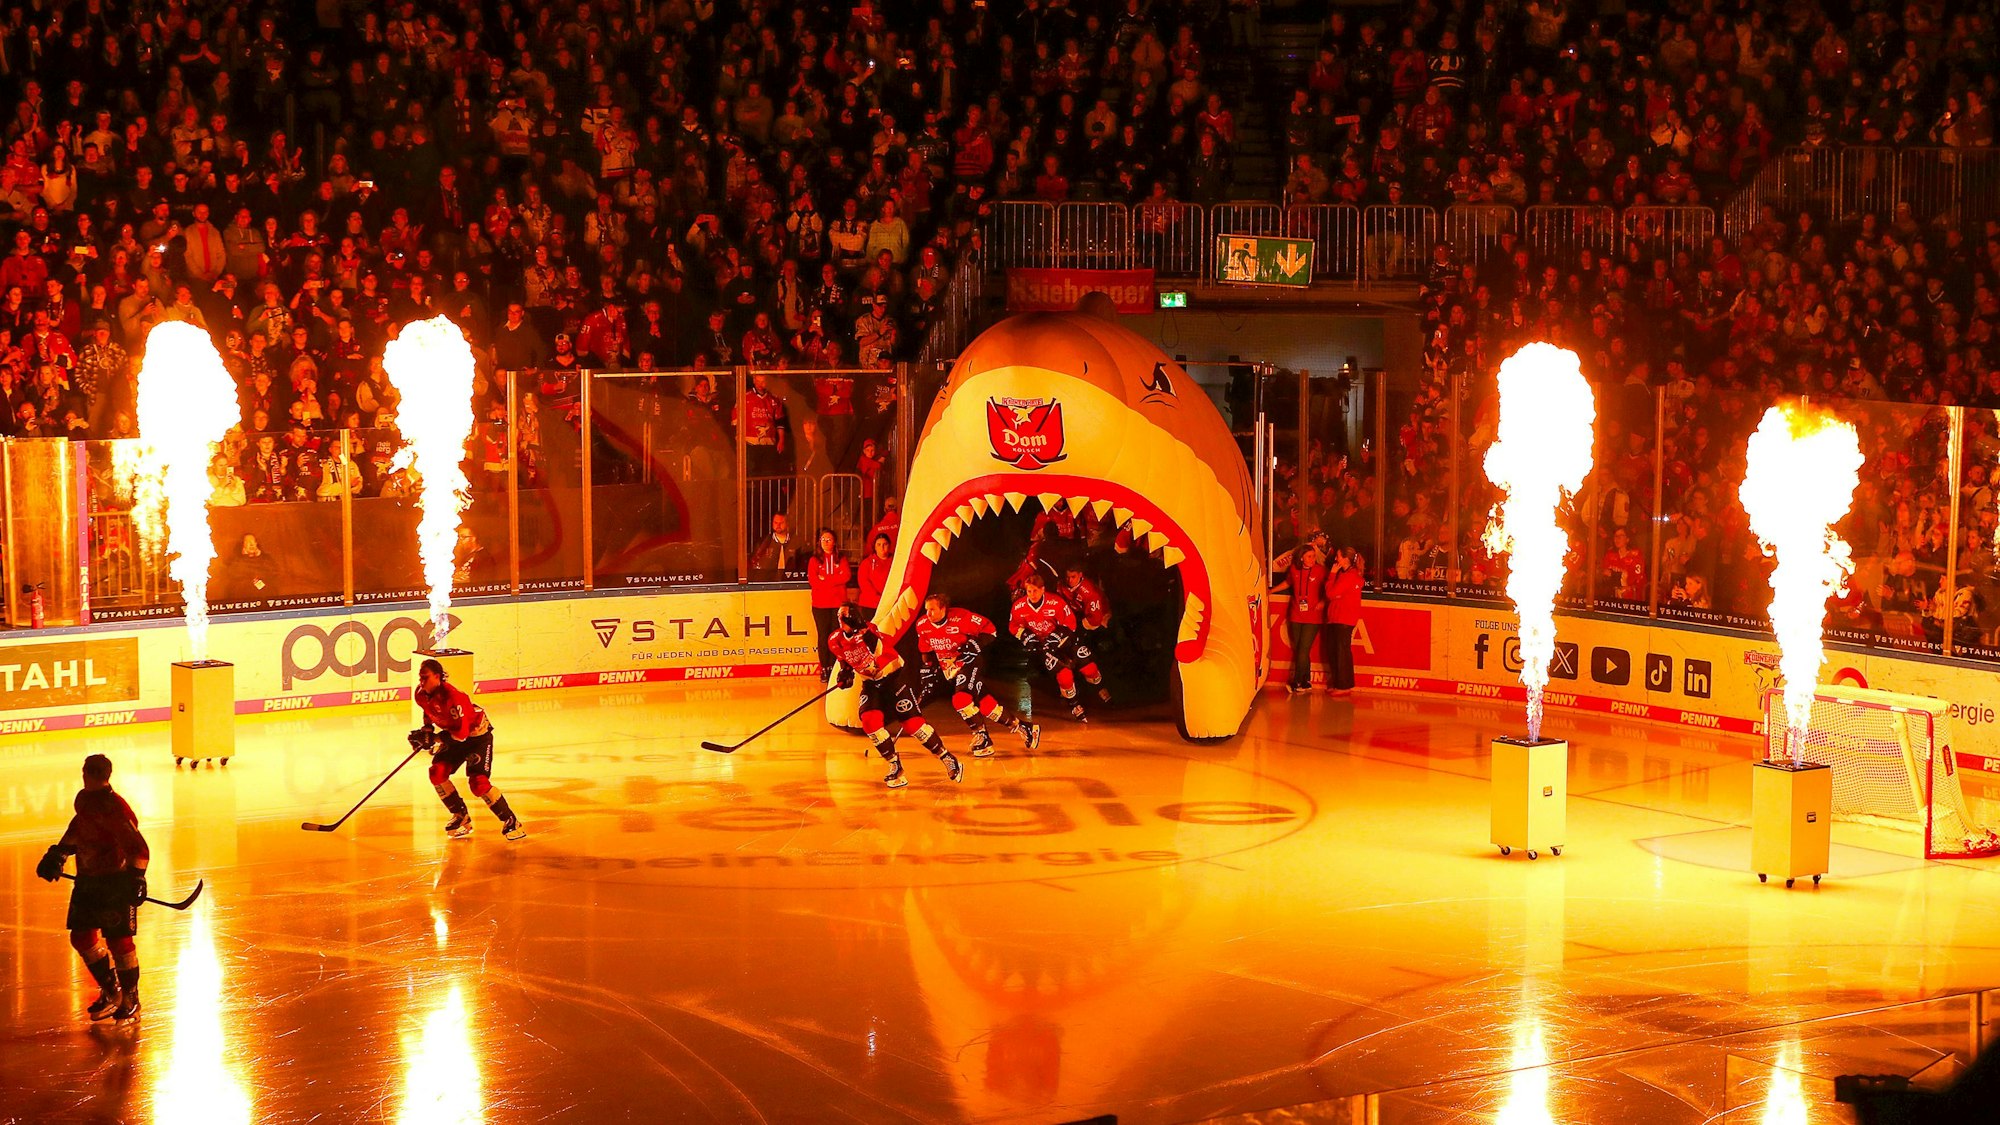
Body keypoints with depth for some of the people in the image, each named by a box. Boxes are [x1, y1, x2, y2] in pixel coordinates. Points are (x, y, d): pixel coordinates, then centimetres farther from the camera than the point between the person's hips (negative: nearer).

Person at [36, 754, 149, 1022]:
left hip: (117, 881, -9)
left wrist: (136, 878, -33)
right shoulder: (84, 799, 5)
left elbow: (139, 848, -25)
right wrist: (58, 854, 21)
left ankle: (130, 998, 10)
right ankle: (111, 991, 25)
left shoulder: (116, 809, -23)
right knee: (81, 937, 10)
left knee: (118, 939, -5)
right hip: (88, 879, 9)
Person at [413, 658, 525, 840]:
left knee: (478, 781, -19)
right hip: (453, 733, 8)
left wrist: (434, 738, -30)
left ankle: (510, 821, -5)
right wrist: (427, 728, 4)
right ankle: (461, 817, 10)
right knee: (437, 772, -7)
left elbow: (461, 733, -33)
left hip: (477, 734, -8)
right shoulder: (421, 694, -9)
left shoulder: (452, 696, -34)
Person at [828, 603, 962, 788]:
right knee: (870, 721, -17)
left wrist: (861, 629, -52)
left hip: (893, 677, -5)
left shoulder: (867, 630, -23)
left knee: (912, 722, -10)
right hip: (871, 684, 5)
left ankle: (947, 759, 5)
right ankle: (895, 767, -2)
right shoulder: (835, 641, -5)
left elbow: (876, 649, -43)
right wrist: (846, 673, -2)